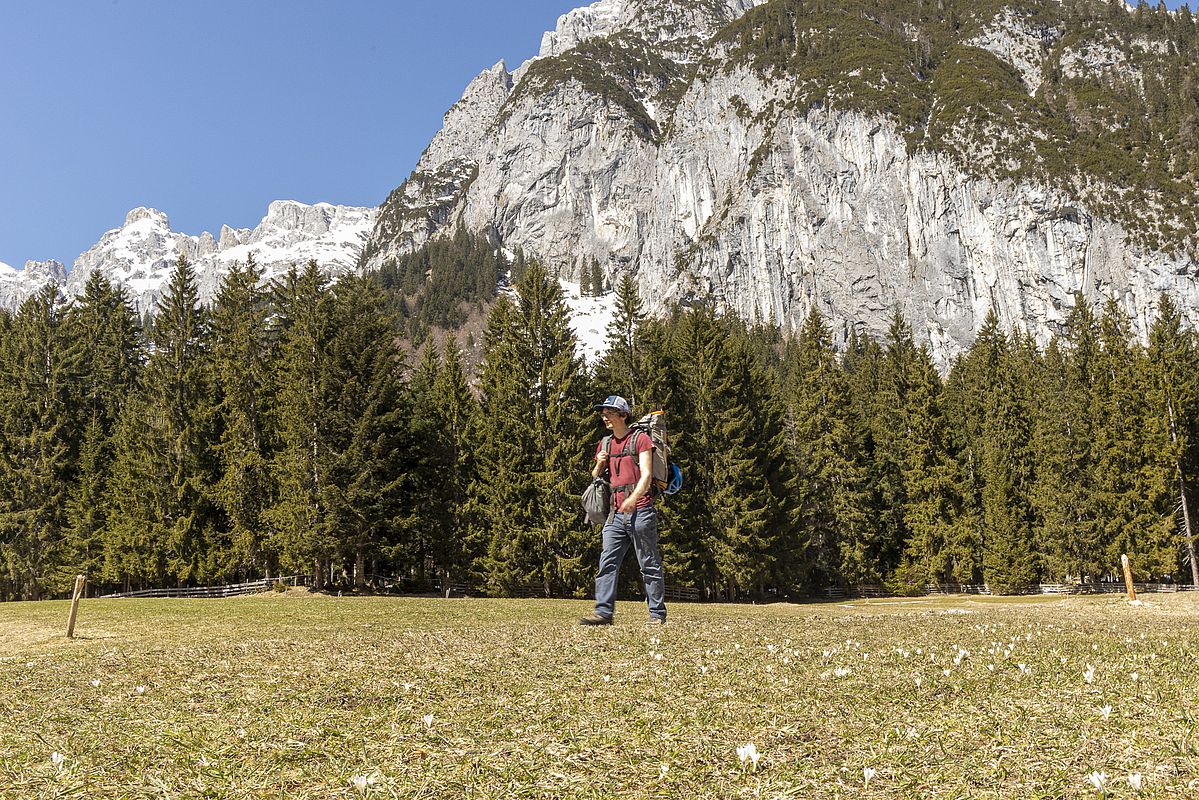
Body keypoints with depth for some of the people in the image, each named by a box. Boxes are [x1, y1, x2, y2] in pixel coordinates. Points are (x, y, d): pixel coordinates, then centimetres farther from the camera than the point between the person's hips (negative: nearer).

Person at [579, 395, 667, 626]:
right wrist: (599, 464, 2)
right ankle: (604, 611, -5)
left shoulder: (640, 439, -2)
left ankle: (657, 614, 6)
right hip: (616, 514, 6)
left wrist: (633, 498, -29)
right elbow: (595, 478, 24)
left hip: (640, 511, -6)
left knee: (650, 565, 0)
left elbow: (646, 475, -13)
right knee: (607, 562, -4)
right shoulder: (605, 444, 18)